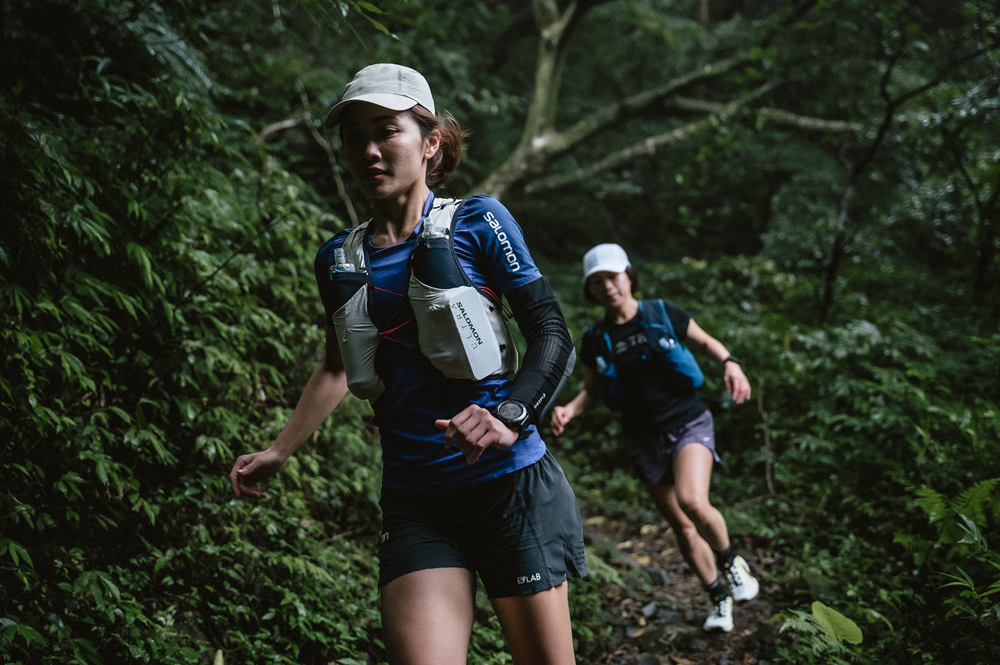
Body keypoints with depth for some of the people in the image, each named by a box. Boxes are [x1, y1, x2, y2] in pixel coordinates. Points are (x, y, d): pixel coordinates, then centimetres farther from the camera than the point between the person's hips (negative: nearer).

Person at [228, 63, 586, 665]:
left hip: (511, 485, -3)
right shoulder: (339, 260, 11)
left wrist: (509, 416, -22)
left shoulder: (477, 222, -2)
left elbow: (554, 337, -4)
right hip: (414, 503, 3)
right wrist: (280, 451, 18)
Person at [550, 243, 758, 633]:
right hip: (645, 439, 3)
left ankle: (730, 560, 1)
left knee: (692, 501, -29)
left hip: (689, 424, -3)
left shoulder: (664, 315, -5)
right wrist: (569, 410, -10)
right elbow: (592, 391, 11)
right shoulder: (595, 340, 1)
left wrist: (730, 363, -12)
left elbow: (706, 342, 9)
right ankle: (720, 598, 28)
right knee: (682, 529, 8)